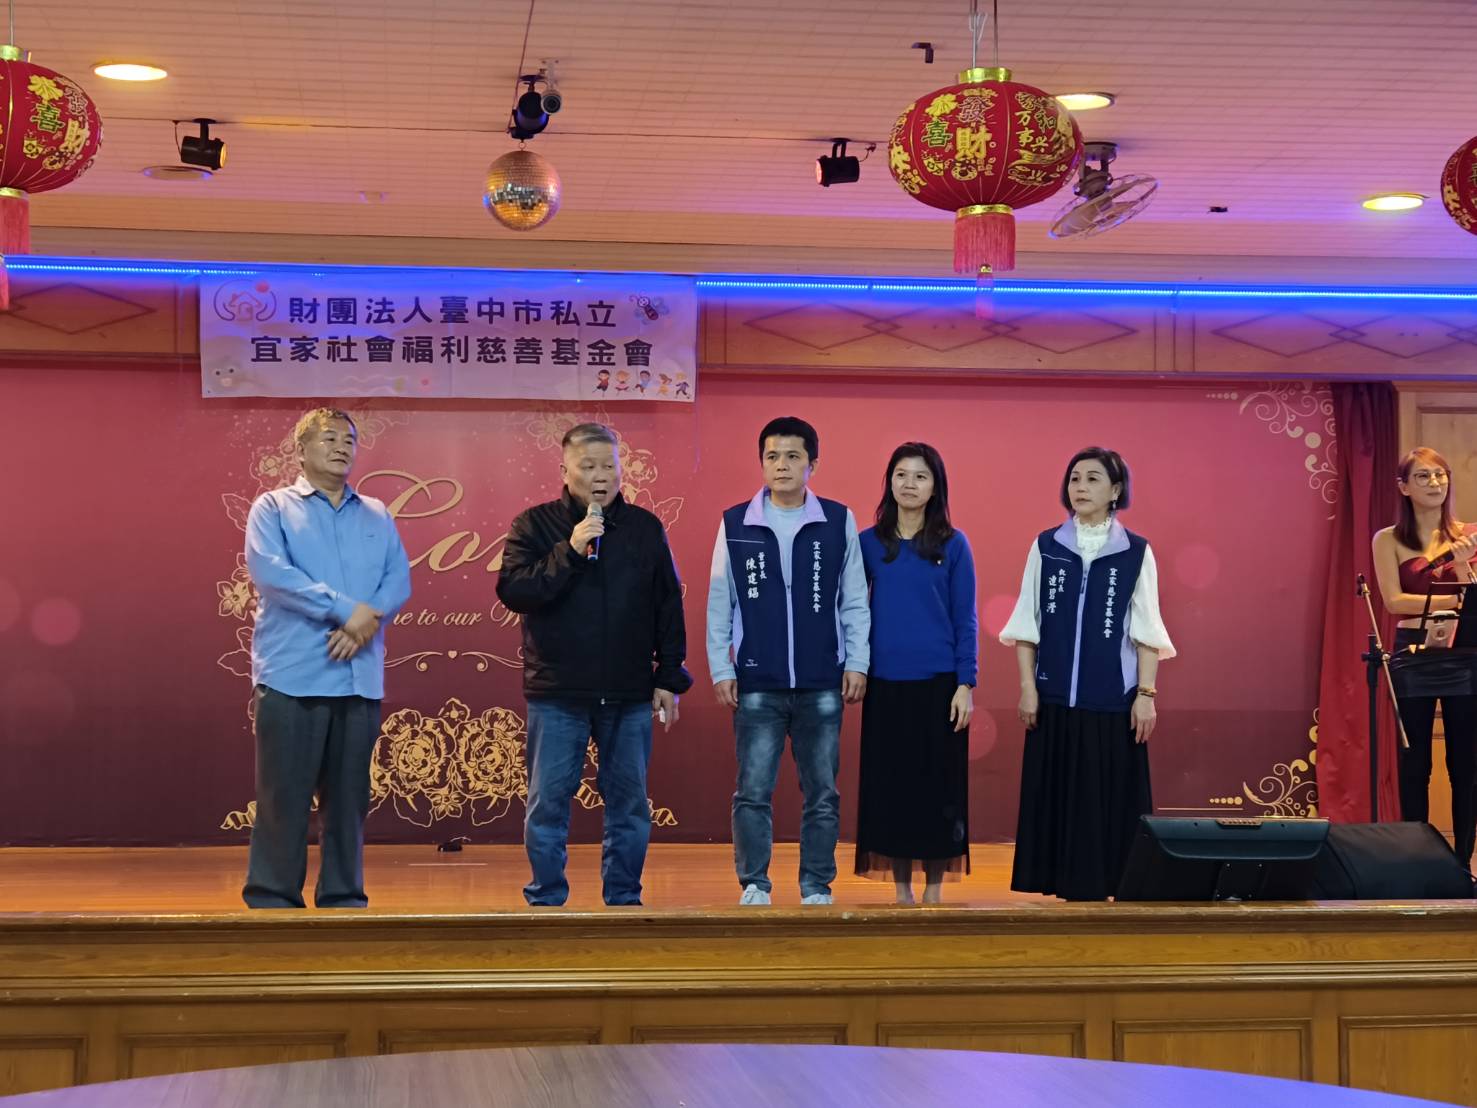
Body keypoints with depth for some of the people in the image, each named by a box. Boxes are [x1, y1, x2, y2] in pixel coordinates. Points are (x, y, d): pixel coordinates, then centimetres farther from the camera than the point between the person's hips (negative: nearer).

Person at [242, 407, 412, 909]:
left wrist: (366, 622, -14)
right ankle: (272, 898, 2)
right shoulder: (273, 507, 5)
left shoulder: (377, 515, 17)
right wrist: (345, 609, -16)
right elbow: (270, 572, -11)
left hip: (361, 677, 4)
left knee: (349, 796, 7)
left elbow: (399, 580, 6)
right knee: (283, 795, -4)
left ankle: (343, 896, 15)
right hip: (292, 675, -4)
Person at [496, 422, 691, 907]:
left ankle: (623, 898, 17)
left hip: (629, 694, 2)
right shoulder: (535, 525, 1)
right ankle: (546, 899, 11)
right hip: (557, 694, -2)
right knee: (548, 804, 1)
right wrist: (568, 552, -19)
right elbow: (512, 591, -11)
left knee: (629, 804, 6)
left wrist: (670, 677, 6)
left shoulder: (645, 528, 8)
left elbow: (669, 608, 10)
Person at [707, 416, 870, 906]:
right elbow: (719, 605, 4)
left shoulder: (839, 522, 1)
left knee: (822, 794, 6)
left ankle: (817, 889, 16)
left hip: (822, 686, 1)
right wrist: (721, 670, 0)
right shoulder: (735, 524, 2)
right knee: (753, 792, -1)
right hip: (757, 684, 0)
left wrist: (857, 663, -1)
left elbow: (854, 602, 4)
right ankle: (754, 886, 9)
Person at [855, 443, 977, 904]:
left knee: (938, 786, 2)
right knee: (889, 785, 3)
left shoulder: (953, 545, 2)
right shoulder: (868, 543, 5)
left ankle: (934, 889, 10)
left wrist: (966, 684, -6)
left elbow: (965, 620, 1)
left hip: (939, 684, -1)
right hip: (886, 685, 1)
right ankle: (902, 889, 12)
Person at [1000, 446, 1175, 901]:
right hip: (1055, 696, 1)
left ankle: (1107, 887, 5)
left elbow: (1146, 631, 1)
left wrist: (1146, 694, -6)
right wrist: (1028, 686, -2)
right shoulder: (1046, 546, 5)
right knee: (1055, 796, 1)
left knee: (1109, 799, -2)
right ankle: (1066, 885, 8)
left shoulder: (1136, 552, 2)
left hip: (1112, 698, -1)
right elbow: (1028, 625, 5)